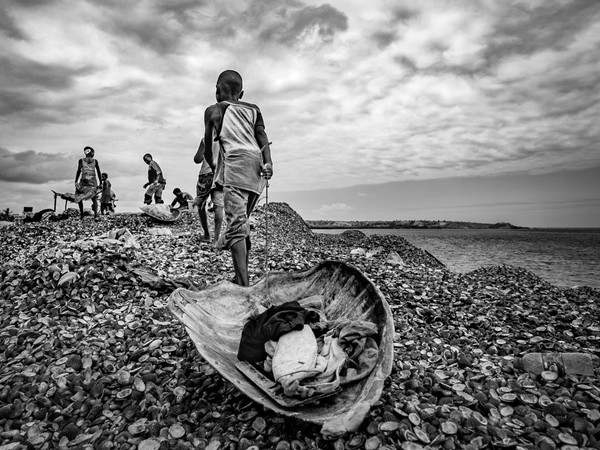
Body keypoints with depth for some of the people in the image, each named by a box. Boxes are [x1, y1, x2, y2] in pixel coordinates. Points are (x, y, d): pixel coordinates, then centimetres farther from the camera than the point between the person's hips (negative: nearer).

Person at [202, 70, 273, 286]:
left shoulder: (214, 110, 17)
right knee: (242, 223, 15)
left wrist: (212, 167, 32)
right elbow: (263, 137, 9)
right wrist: (268, 162, -4)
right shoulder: (253, 109, 25)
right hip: (256, 165, 5)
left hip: (235, 164, -5)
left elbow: (208, 146, 16)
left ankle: (243, 284, -22)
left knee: (236, 226, -12)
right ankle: (241, 278, 18)